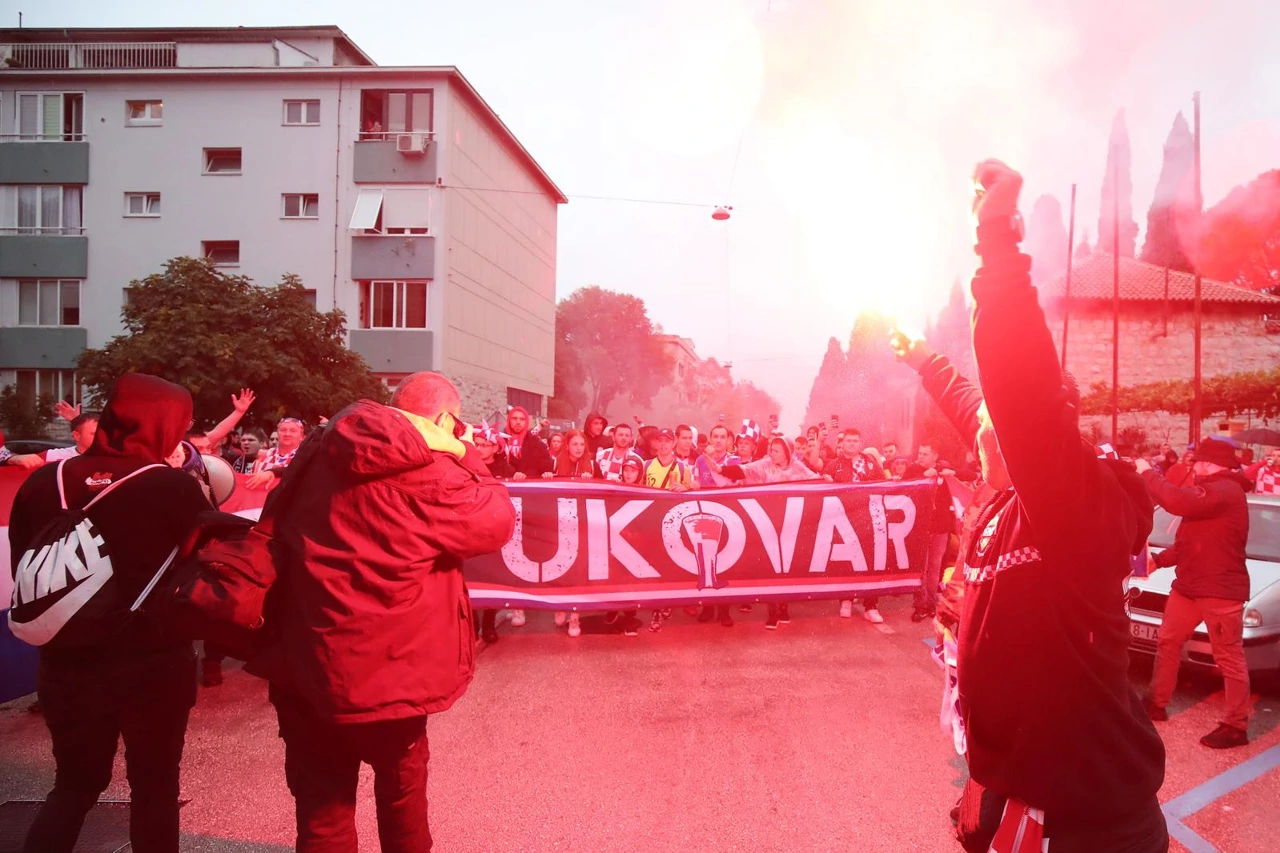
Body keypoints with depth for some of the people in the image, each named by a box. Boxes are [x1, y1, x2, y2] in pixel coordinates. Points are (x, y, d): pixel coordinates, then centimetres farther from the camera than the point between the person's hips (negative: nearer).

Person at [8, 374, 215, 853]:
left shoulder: (41, 484, -1)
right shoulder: (172, 488, -14)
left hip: (67, 666, 4)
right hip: (155, 667, -3)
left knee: (73, 784, 24)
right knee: (154, 788, 15)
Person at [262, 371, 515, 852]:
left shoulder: (319, 453, 3)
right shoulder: (428, 475, -18)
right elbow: (498, 522, -7)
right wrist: (464, 456, 1)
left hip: (299, 664, 5)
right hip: (382, 671, -5)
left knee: (321, 807, 17)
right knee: (402, 786, 22)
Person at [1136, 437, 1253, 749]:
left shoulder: (1226, 490, -17)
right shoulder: (1211, 491, 18)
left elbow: (1178, 502, -32)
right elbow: (1188, 542, 21)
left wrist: (1147, 473, -18)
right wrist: (1158, 559, 10)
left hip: (1220, 589, -10)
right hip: (1189, 583, 11)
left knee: (1229, 658, -1)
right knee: (1168, 641, 15)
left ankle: (1236, 726, 8)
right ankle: (1157, 703, 25)